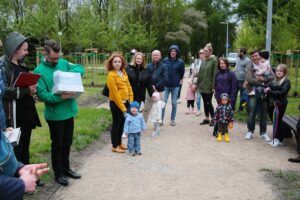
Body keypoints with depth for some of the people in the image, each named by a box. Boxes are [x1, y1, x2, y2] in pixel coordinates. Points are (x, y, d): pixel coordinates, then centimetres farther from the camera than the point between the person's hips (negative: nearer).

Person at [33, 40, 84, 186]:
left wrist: (71, 73, -12)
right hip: (54, 114, -5)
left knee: (67, 143, 18)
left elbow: (81, 68, 9)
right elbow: (41, 94, -19)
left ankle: (66, 168, 35)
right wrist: (59, 98, -30)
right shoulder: (39, 71, -14)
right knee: (57, 145, 8)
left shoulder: (63, 63, 2)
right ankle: (58, 173, 23)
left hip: (69, 111, 6)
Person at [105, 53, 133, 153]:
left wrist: (131, 101, 4)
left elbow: (128, 86, 11)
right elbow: (115, 93, -18)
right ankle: (115, 146, 17)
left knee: (122, 123, 17)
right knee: (116, 124, 4)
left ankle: (119, 143, 32)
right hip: (116, 103, -7)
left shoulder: (123, 72, 6)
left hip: (125, 102, 7)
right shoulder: (111, 75, -16)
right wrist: (122, 107, -17)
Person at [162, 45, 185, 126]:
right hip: (165, 85, 0)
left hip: (175, 86, 0)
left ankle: (173, 119, 21)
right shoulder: (165, 60, 0)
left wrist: (180, 81, 1)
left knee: (174, 103, 8)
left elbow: (182, 74, 7)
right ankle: (161, 119, 5)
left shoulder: (180, 62, -1)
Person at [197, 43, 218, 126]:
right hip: (202, 85, 6)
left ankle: (212, 119, 12)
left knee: (208, 103, -2)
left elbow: (215, 74, -14)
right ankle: (206, 118, 21)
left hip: (209, 86, -6)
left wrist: (213, 86, -18)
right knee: (205, 102, 12)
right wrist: (198, 83, 10)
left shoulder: (214, 61, -10)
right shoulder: (203, 61, 10)